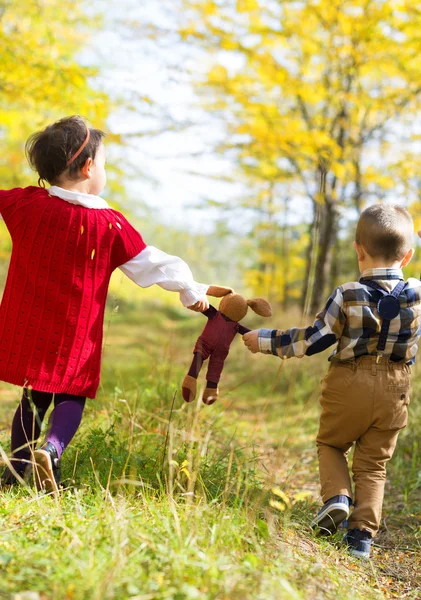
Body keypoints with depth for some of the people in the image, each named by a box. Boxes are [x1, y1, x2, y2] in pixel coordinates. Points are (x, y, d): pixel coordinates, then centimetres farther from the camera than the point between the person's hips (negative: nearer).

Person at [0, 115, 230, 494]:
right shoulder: (110, 224, -10)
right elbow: (149, 263, -3)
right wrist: (190, 289, 11)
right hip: (75, 335, -3)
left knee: (33, 398, 17)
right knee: (71, 397, 10)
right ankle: (51, 448, -16)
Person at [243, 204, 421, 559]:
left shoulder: (348, 296, -14)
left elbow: (313, 340, -9)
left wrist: (267, 341, 1)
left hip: (350, 386, -2)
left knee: (330, 444, 22)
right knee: (373, 465, 13)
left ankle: (336, 497, 0)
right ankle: (363, 533, 6)